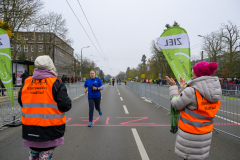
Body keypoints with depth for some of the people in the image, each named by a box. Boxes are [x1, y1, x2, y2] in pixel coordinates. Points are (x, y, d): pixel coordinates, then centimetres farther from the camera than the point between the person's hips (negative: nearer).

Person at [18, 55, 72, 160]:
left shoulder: (26, 83, 0)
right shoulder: (56, 84, -15)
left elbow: (21, 102, 13)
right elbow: (66, 106, -19)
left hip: (30, 129, 5)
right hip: (50, 129, -5)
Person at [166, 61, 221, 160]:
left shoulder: (191, 92, -24)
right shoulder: (214, 92, 0)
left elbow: (176, 104, -9)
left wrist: (173, 86, 3)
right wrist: (183, 87, 19)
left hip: (190, 134, -7)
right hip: (205, 133, 7)